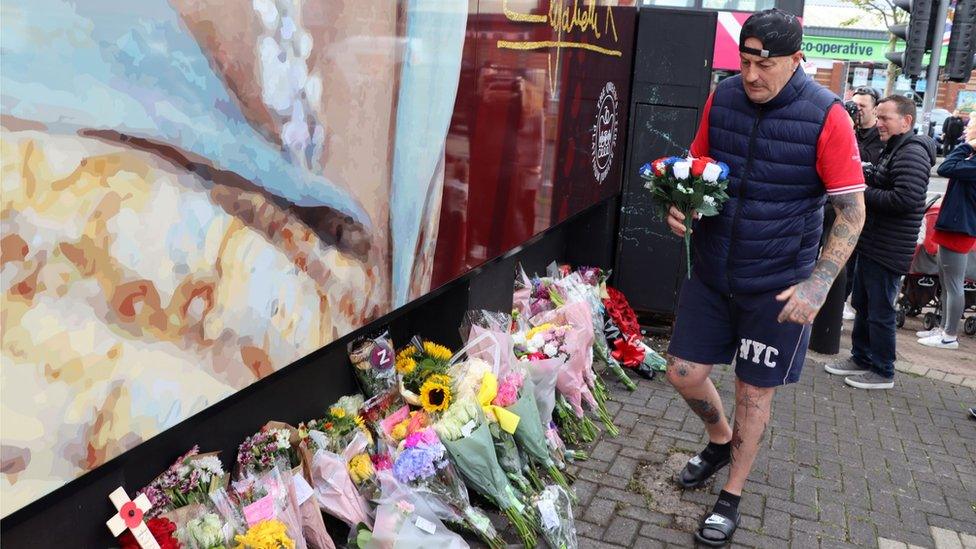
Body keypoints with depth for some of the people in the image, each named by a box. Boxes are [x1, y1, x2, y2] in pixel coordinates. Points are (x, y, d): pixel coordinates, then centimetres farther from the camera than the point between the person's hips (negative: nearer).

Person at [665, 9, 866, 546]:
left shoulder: (826, 116, -15)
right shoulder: (722, 97, -2)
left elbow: (852, 211, -11)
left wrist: (818, 284, -21)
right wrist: (681, 204, -11)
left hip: (777, 283, -4)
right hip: (711, 271, 4)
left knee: (754, 391, 9)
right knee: (684, 372, 8)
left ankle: (731, 497, 30)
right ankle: (721, 441, 41)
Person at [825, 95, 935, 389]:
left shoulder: (912, 152, -17)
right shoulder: (893, 149, 16)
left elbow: (906, 199, -27)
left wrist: (863, 193, -17)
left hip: (888, 251, -10)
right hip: (871, 245, 10)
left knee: (880, 312, 1)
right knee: (862, 305, 18)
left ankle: (882, 372, 14)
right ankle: (860, 358, 32)